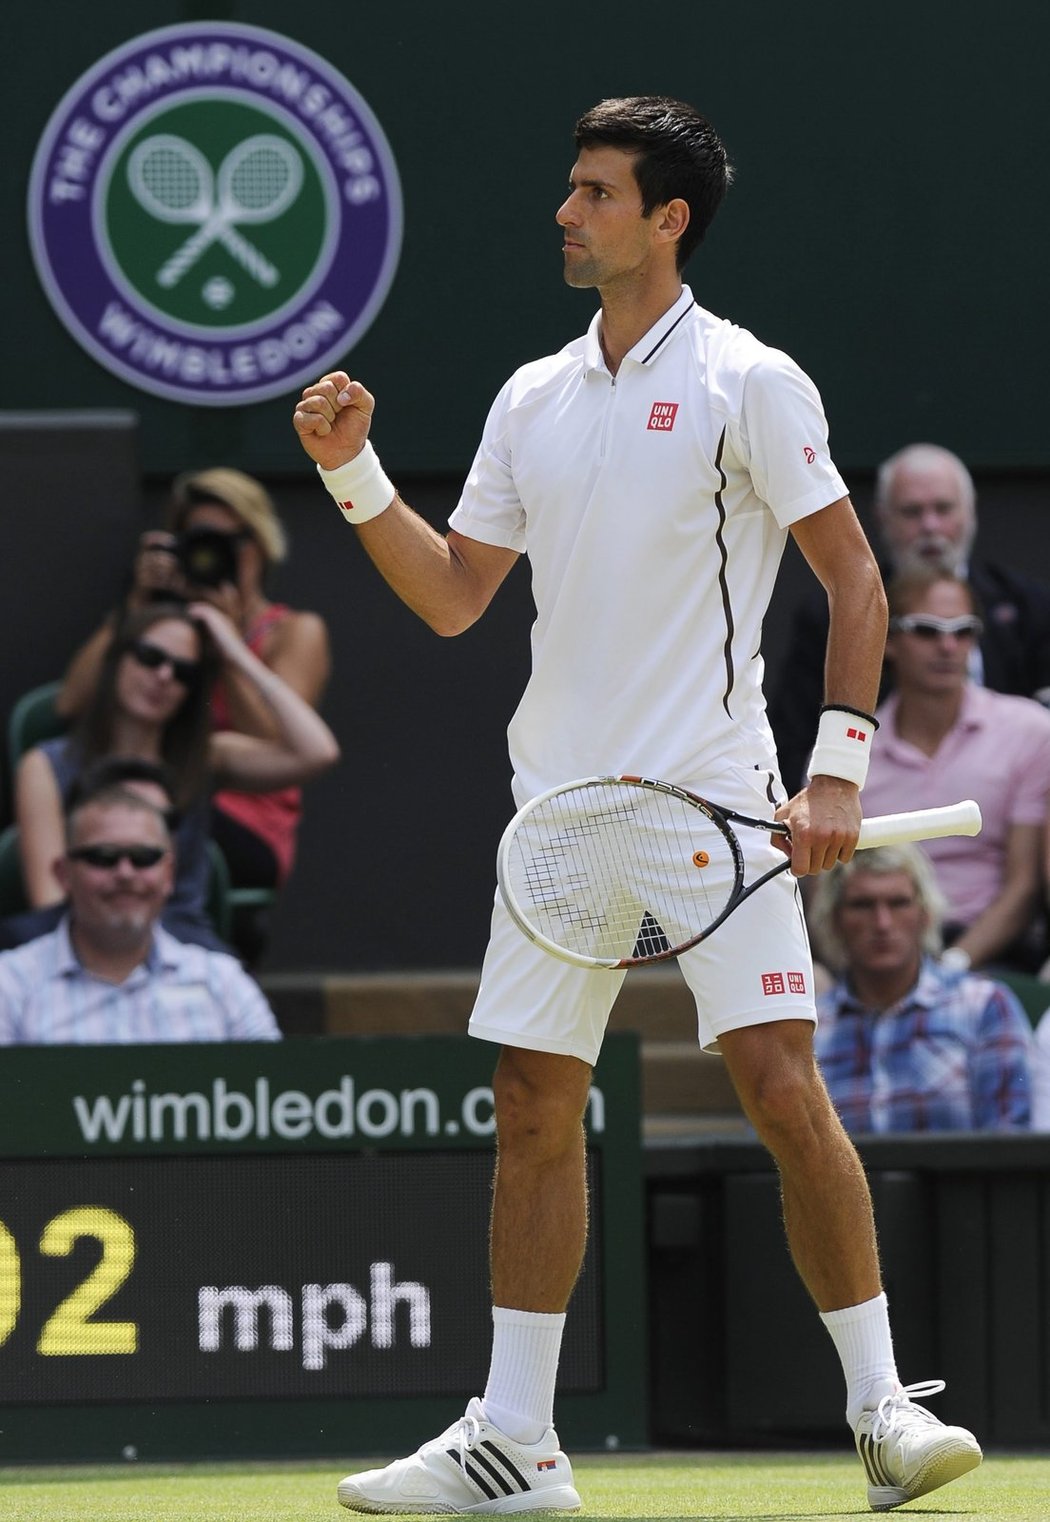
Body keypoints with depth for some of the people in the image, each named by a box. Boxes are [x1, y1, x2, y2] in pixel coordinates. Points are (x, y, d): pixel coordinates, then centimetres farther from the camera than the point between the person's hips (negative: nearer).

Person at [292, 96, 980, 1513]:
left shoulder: (746, 382, -5)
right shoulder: (534, 399, 13)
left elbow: (853, 576, -5)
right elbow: (454, 596, 16)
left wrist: (839, 769, -12)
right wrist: (356, 475, 4)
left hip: (714, 795, -6)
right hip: (562, 797, 6)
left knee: (783, 1090, -12)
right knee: (534, 1110, 5)